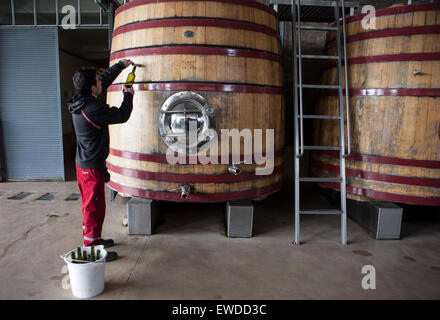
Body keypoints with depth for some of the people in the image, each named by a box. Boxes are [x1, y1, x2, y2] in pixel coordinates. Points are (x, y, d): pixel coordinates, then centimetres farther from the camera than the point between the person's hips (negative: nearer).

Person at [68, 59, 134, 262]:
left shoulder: (80, 102, 4)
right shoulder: (94, 109, -25)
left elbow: (106, 80, 15)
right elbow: (122, 115, -12)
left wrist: (121, 65, 25)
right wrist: (128, 96, 5)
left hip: (82, 163, 10)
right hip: (92, 167, -10)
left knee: (89, 205, 20)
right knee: (94, 207, 0)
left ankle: (94, 239, 36)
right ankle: (92, 248, 12)